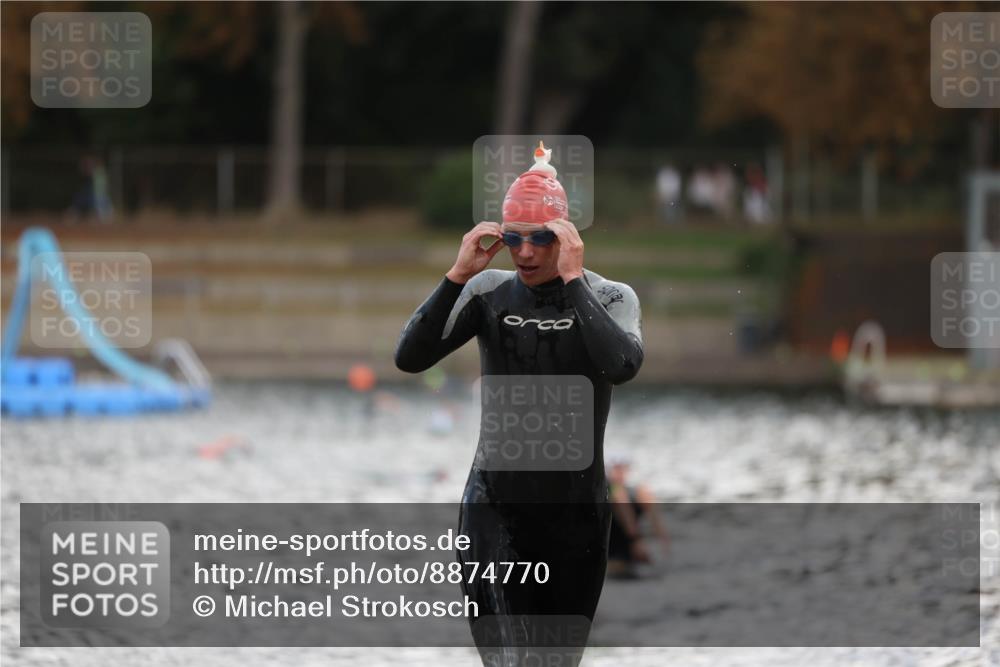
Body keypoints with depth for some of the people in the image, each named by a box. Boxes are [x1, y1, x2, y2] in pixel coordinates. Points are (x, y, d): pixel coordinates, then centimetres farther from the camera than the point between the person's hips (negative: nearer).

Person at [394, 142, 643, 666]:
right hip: (495, 509, -1)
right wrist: (458, 275, -17)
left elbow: (622, 366, -23)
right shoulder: (488, 291, 1)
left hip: (576, 511, 1)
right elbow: (409, 358, -8)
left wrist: (572, 279, -23)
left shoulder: (609, 298, -2)